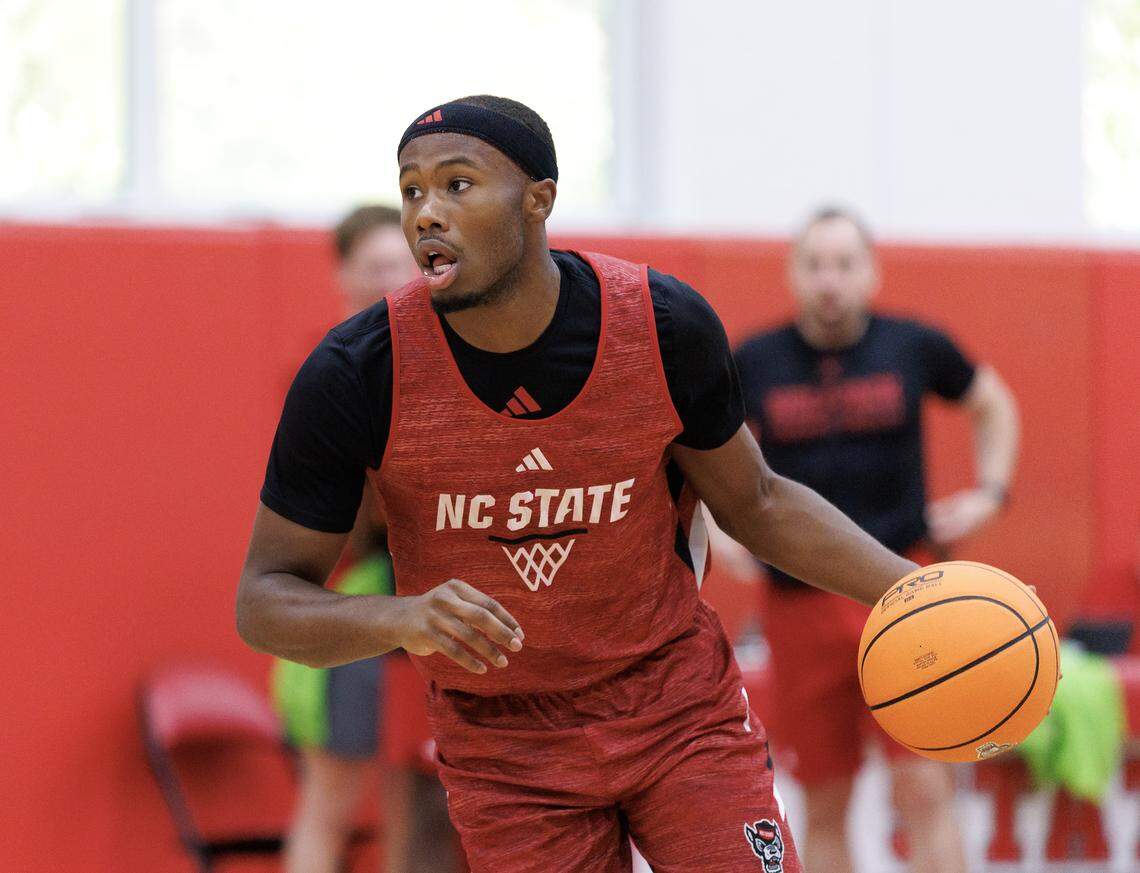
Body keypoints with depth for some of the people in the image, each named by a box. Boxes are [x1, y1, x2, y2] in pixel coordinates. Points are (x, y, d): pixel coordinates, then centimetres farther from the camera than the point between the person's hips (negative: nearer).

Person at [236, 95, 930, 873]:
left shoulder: (665, 326, -13)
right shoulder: (358, 374, -18)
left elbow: (755, 503, 4)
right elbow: (266, 601, -12)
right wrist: (400, 617, -33)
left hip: (683, 711, 1)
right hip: (503, 752, -1)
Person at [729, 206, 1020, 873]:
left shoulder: (915, 347, 1)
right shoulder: (753, 364, 0)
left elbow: (993, 404, 20)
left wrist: (990, 493, 9)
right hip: (802, 604, 1)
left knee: (925, 790, -11)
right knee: (825, 810, 7)